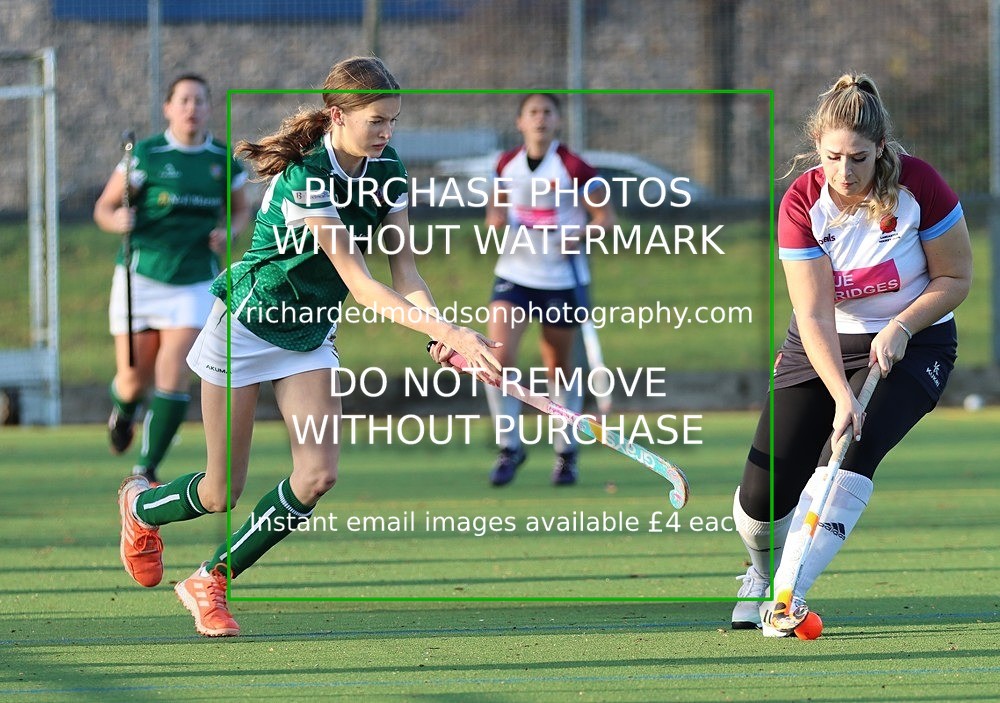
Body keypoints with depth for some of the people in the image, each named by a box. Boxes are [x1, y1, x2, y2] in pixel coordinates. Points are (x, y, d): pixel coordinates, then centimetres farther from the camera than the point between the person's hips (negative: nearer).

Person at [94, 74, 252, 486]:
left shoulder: (224, 160, 2)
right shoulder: (145, 155, -7)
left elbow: (241, 211, 17)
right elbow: (103, 208, -2)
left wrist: (228, 232, -5)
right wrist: (117, 220, -26)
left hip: (194, 283, 1)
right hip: (141, 277, -1)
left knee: (173, 378, -13)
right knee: (134, 381, 5)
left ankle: (147, 470, -1)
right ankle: (123, 411, 44)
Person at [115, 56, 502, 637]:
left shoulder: (388, 171, -7)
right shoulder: (305, 179, -29)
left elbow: (404, 273, -7)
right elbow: (363, 286, -33)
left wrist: (444, 338, -26)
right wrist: (450, 332, -42)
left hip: (311, 336, 6)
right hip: (247, 324, -6)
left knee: (318, 474, -12)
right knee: (223, 492, 2)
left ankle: (212, 581, 6)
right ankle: (142, 504, 38)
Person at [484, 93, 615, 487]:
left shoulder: (573, 168, -10)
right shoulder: (507, 165, 2)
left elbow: (605, 216, -7)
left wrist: (581, 235, -25)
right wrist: (496, 218, -3)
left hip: (561, 280, -3)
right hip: (514, 274, 3)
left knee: (559, 366, 8)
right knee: (499, 355, -14)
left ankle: (566, 453, 25)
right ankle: (509, 446, -1)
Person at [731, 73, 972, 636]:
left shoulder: (919, 185, -18)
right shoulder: (802, 204, -16)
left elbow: (957, 277, -7)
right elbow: (814, 316, -20)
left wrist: (900, 328, -22)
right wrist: (842, 396, -32)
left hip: (911, 343, -2)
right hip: (822, 347, 2)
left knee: (851, 451, -30)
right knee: (761, 496, -6)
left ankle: (790, 593, -31)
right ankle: (762, 573, 29)